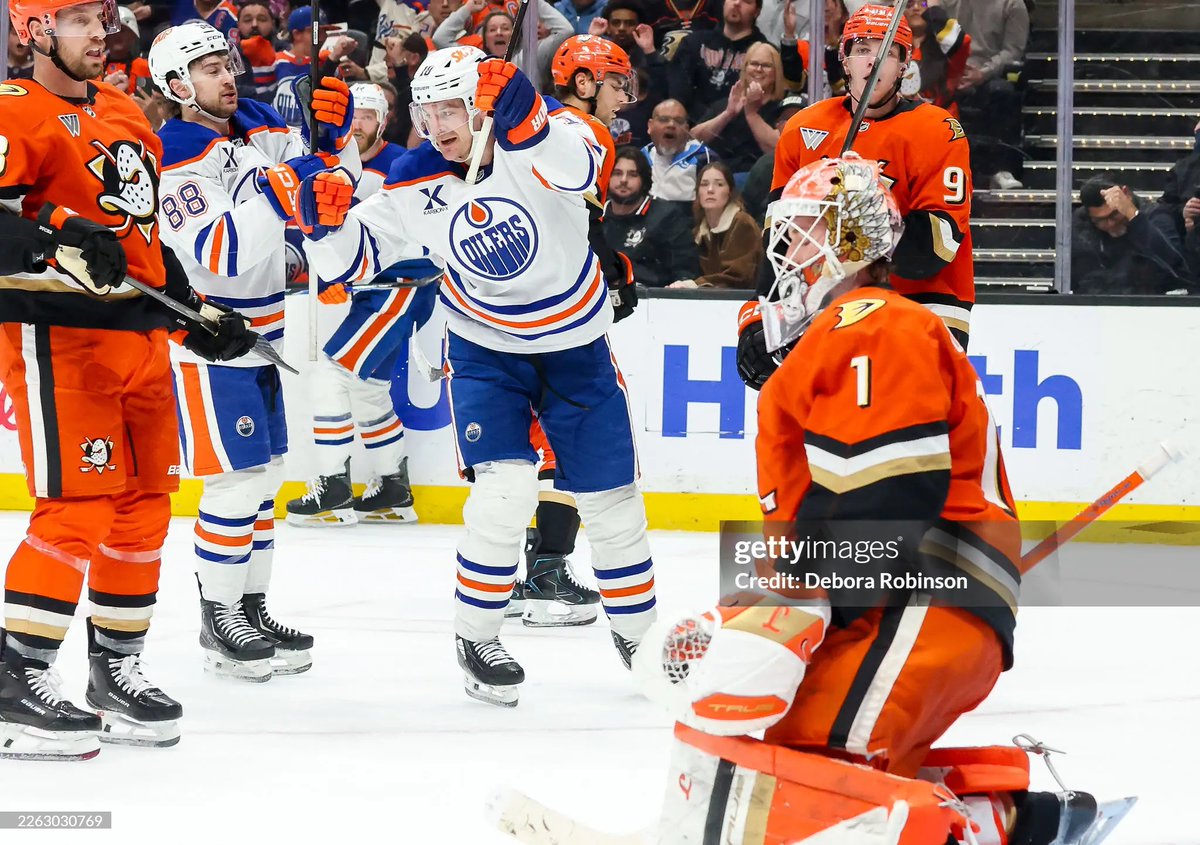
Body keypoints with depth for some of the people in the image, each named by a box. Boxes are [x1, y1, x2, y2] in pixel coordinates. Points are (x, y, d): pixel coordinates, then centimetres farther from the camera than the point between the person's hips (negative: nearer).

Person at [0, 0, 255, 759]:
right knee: (77, 507, -13)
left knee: (145, 505, 11)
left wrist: (195, 311, 23)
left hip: (140, 334, 9)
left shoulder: (125, 114, 19)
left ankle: (117, 667, 23)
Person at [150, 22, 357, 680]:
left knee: (265, 475, 13)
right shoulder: (174, 161, -18)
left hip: (259, 331, 8)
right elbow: (221, 253, -28)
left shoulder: (261, 127, 5)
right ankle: (218, 624, 0)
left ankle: (251, 608, 23)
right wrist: (276, 193, -37)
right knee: (237, 479, -9)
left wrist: (331, 132, -11)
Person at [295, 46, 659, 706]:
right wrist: (326, 222, -28)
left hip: (575, 342, 0)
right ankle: (475, 638, -2)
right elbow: (352, 256, -7)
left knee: (610, 498, 8)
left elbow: (580, 169, -44)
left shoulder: (538, 133, -21)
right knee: (505, 489, -18)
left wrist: (523, 119, -60)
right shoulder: (414, 186, -12)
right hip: (486, 347, 0)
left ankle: (638, 633, 28)